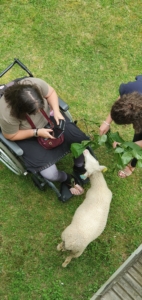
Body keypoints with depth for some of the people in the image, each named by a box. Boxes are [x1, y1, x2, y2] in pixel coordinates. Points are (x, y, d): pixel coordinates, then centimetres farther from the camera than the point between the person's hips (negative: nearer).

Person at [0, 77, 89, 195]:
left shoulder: (36, 84, -30)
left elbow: (51, 92, -9)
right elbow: (11, 136, -18)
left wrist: (56, 111, -24)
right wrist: (37, 132, -26)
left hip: (48, 117, 4)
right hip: (28, 136, -3)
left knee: (81, 141, -8)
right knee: (50, 174, -16)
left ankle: (79, 167, 25)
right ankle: (66, 179, 22)